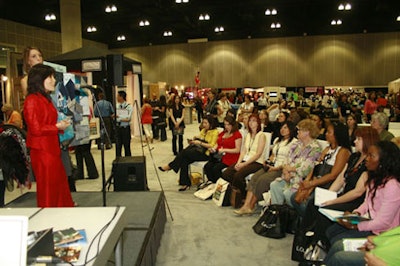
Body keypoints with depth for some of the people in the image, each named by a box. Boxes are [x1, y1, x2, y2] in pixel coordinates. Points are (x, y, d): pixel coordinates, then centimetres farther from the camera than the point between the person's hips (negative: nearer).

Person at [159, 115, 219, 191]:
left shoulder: (215, 132, -4)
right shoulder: (203, 130, 21)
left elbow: (212, 146, -13)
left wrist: (200, 143, -19)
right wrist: (193, 141, 0)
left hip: (205, 153, -7)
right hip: (196, 149, 7)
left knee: (184, 152, -25)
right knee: (184, 160, -21)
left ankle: (170, 166, -8)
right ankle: (185, 184, -17)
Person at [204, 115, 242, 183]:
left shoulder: (237, 134, -4)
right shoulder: (222, 133, 19)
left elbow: (237, 150, -10)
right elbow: (218, 144, 27)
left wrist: (224, 150, -16)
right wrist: (213, 149, 4)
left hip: (230, 158, -7)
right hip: (220, 156, 7)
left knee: (216, 168, -28)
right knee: (207, 166, -19)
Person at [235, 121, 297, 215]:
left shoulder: (294, 142, -4)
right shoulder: (277, 140, 24)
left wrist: (276, 168, -16)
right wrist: (268, 162, 8)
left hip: (282, 169, -7)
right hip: (271, 166, 7)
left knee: (262, 180, -26)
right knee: (254, 177, -18)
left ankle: (251, 206, -13)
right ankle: (246, 205, -24)